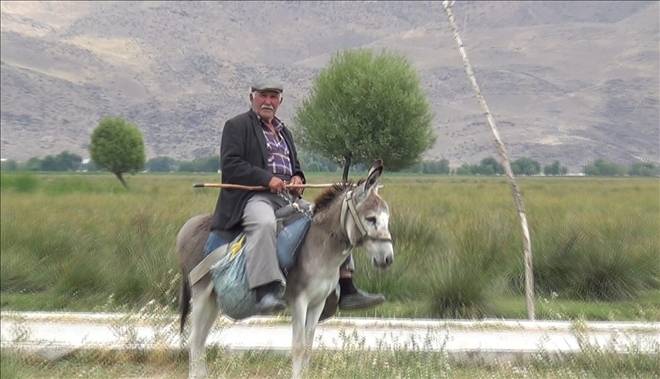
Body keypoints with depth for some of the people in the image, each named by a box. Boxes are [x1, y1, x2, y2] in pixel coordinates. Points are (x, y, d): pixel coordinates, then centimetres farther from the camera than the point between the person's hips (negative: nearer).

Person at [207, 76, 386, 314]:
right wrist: (267, 178, -19)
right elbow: (230, 165, -8)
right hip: (254, 196, -7)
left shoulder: (284, 132, 28)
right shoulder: (237, 126, 5)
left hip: (289, 197, 8)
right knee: (264, 223, -41)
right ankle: (266, 292, -43)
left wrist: (298, 178, 5)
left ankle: (346, 290, 5)